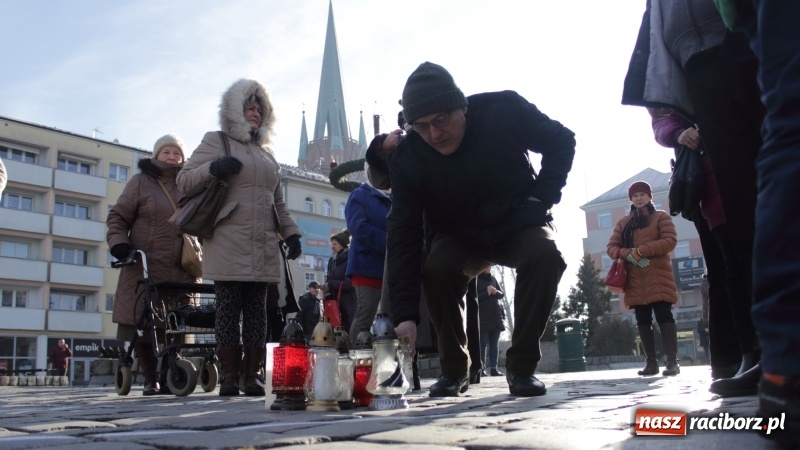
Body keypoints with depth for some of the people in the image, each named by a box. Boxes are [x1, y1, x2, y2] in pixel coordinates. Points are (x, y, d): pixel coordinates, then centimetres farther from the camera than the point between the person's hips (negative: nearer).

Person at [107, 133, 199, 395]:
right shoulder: (141, 181, 5)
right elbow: (117, 217, 3)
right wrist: (119, 244, -13)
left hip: (181, 272, 3)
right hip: (145, 268, -3)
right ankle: (150, 380, 7)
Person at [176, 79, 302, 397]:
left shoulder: (267, 154, 25)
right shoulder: (216, 142, 9)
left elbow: (278, 202, 26)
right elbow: (184, 181, 3)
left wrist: (290, 232, 14)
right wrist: (213, 168, -15)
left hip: (264, 248, 5)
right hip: (228, 246, -5)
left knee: (257, 310, 2)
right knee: (228, 309, -5)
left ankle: (253, 376, 5)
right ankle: (229, 377, -1)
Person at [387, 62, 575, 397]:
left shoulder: (505, 110, -24)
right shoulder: (407, 159, -22)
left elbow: (561, 142, -6)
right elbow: (403, 237, -24)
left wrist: (544, 196, -18)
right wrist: (405, 314, -33)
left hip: (518, 224, 0)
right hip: (458, 238, 1)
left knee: (544, 253, -32)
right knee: (437, 268, -30)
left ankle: (521, 367, -16)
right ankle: (454, 369, -8)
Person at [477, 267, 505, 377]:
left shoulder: (492, 278, 15)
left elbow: (502, 294, 15)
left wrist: (496, 292, -7)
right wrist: (487, 293, -17)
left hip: (496, 315, 6)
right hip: (482, 317, -6)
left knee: (494, 344, 3)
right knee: (483, 344, -8)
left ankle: (493, 369, 5)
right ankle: (482, 369, -7)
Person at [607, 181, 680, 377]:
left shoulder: (661, 217, 9)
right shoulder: (623, 223, 19)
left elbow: (670, 241, -5)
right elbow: (611, 247, 11)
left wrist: (641, 251, -14)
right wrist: (628, 254, -11)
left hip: (658, 276, -4)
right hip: (635, 280, 4)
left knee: (664, 316, -11)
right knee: (642, 320, 2)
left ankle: (672, 361, -13)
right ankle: (651, 362, 5)